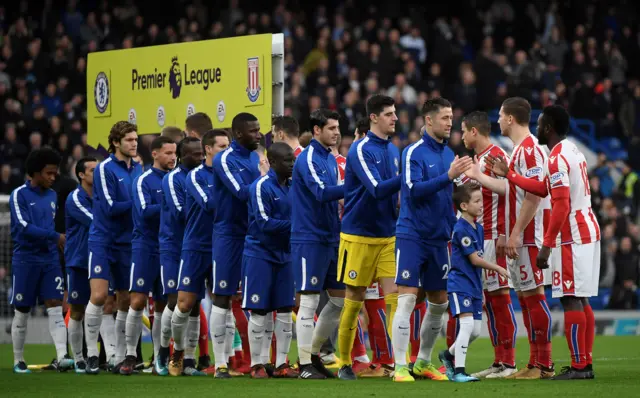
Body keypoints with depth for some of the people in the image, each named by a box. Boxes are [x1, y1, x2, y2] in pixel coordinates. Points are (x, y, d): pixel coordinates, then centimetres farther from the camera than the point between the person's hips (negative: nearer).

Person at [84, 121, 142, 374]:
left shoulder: (138, 170, 9)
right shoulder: (105, 169, -9)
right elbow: (110, 207, -14)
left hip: (127, 242, 5)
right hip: (103, 240, -5)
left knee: (125, 300, 6)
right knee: (99, 295, -14)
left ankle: (120, 358, 13)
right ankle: (91, 354, -4)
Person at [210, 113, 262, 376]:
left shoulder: (257, 159, 11)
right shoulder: (225, 160, -9)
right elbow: (242, 192, -20)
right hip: (230, 234, -6)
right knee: (222, 298, -1)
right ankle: (221, 363, 2)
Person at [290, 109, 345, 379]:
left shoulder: (331, 159, 14)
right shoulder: (308, 159, -12)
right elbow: (321, 193, -25)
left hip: (331, 239, 9)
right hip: (310, 240, -9)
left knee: (339, 299, 10)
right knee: (309, 301, -6)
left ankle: (314, 353, 22)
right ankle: (305, 364, -2)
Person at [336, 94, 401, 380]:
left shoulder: (393, 151, 10)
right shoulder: (361, 150, -11)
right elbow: (377, 189, -22)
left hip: (388, 236, 5)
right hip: (359, 236, -5)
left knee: (394, 296, -6)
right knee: (354, 300, 3)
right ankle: (344, 363, 14)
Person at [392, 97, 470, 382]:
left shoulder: (448, 154, 10)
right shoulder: (414, 152, -9)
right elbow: (413, 190, -21)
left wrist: (453, 229, 13)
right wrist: (448, 176, -26)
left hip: (439, 239, 7)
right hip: (412, 236, -7)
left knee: (439, 302, 10)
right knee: (407, 299, -9)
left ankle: (423, 362, 23)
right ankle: (400, 366, -7)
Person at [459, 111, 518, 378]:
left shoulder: (497, 156, -10)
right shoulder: (477, 159, 20)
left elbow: (507, 196, -17)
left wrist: (502, 234, -21)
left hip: (493, 237, -10)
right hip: (477, 237, 10)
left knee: (500, 295, -9)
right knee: (489, 299, 9)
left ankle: (509, 362, -7)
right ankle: (499, 361, 11)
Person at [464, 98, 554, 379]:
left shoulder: (529, 149, -14)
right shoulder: (519, 149, 18)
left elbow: (533, 195, -20)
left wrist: (516, 234, -21)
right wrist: (478, 176, 31)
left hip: (527, 238, -10)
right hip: (517, 237, 10)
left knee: (534, 295, -8)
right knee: (524, 297, 11)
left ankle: (544, 365, -7)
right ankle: (535, 363, 14)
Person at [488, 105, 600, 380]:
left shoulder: (557, 158, -15)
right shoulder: (572, 151, 15)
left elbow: (562, 204, -21)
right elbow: (544, 189, 24)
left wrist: (547, 245, -20)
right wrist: (508, 175, 30)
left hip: (572, 237, -10)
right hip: (588, 231, 10)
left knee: (571, 300, -9)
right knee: (581, 300, 11)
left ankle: (578, 366, -11)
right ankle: (586, 363, 12)